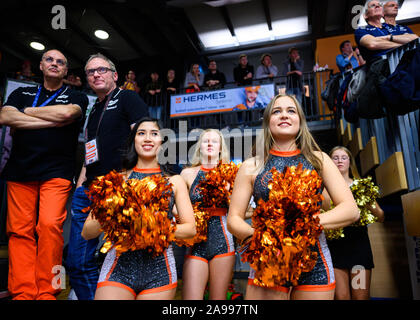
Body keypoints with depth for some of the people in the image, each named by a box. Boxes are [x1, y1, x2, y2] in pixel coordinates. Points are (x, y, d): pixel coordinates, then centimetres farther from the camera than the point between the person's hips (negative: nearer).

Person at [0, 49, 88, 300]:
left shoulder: (76, 97, 13)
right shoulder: (22, 93, 21)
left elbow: (67, 112, -11)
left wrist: (27, 111, 3)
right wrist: (51, 120, -5)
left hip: (57, 172, -3)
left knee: (50, 225, -15)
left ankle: (46, 292, -4)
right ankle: (23, 293, 6)